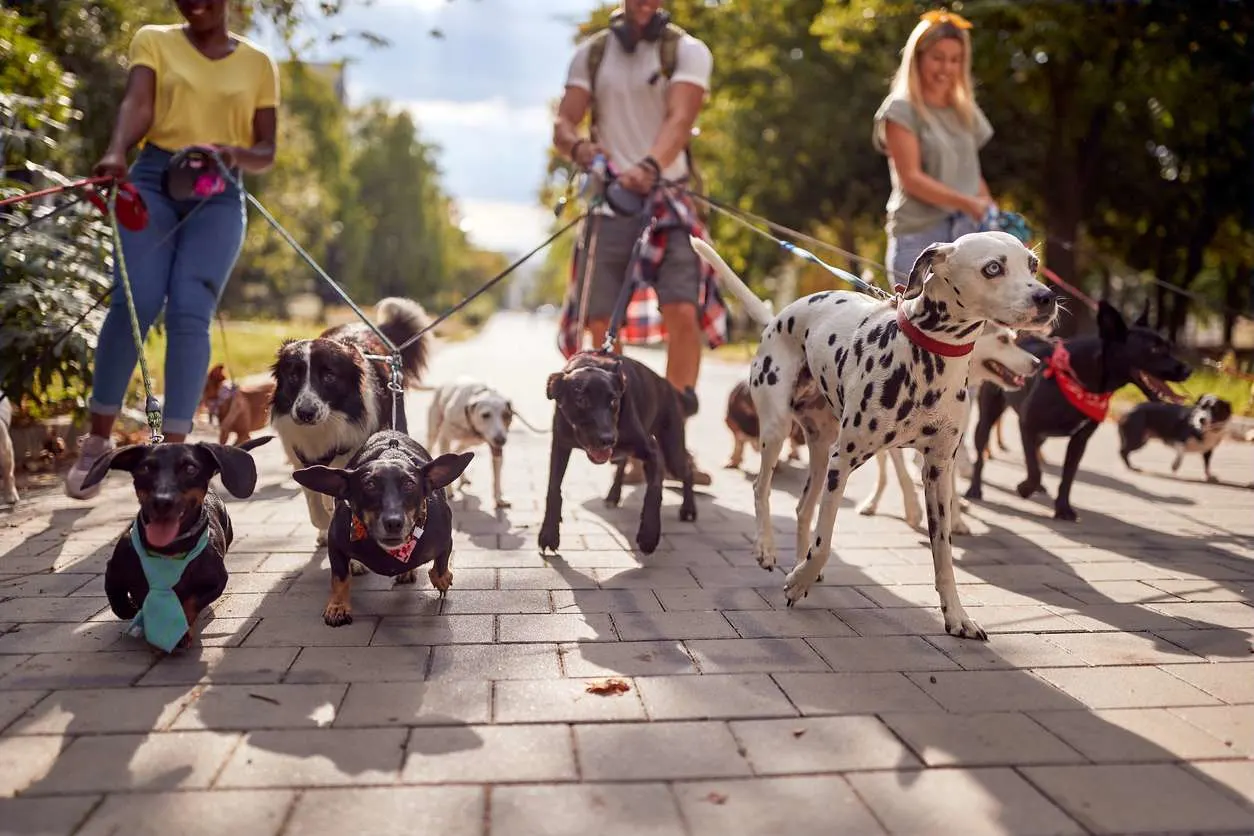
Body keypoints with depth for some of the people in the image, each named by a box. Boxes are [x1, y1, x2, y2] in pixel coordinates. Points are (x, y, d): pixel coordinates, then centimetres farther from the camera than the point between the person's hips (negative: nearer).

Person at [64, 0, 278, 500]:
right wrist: (115, 152, -28)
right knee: (134, 304, -14)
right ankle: (98, 438, 3)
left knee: (189, 313, -15)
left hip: (218, 195, 0)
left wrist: (236, 154, -14)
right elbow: (137, 106, -8)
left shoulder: (257, 64, 12)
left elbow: (267, 155, 9)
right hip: (152, 180, 0)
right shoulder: (154, 41, 11)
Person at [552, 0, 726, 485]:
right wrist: (577, 146, -22)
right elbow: (562, 124, 4)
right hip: (607, 201, 2)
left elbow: (680, 118, -14)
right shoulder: (591, 55, 12)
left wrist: (651, 165, -35)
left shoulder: (687, 51, 3)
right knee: (603, 325, 0)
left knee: (684, 313, -17)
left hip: (667, 198, -2)